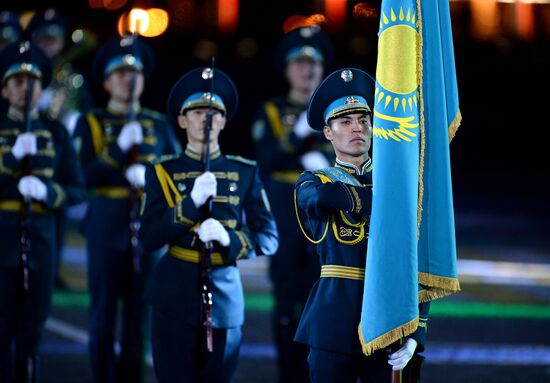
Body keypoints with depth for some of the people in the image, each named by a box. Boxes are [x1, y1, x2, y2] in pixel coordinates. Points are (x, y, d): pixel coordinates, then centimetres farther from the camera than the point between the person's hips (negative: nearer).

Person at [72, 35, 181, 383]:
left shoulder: (159, 125, 12)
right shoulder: (90, 124, 4)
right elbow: (87, 177, -7)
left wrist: (150, 175, -12)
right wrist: (119, 148, -18)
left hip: (149, 228, 2)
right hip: (107, 230, -2)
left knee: (139, 316, 4)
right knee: (103, 318, 0)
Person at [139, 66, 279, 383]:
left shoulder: (245, 173, 7)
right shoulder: (162, 173, 5)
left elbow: (269, 239, 3)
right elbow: (149, 238, -5)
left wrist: (228, 239, -16)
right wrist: (192, 201, -17)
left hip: (225, 299, 1)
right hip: (175, 299, -1)